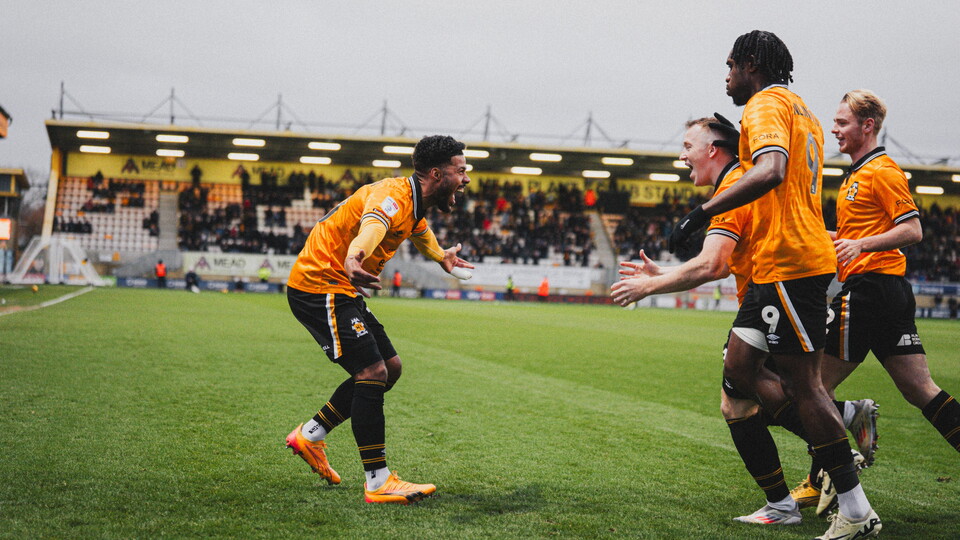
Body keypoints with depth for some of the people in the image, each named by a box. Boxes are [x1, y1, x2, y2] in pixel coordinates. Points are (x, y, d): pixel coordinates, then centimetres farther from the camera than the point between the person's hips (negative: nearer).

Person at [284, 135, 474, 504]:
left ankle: (310, 436, 23)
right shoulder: (392, 196, -23)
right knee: (373, 372, -18)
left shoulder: (415, 205, 10)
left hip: (341, 291, 11)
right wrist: (354, 259, -71)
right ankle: (378, 483, -11)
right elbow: (371, 225, -48)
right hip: (319, 285, -10)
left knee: (390, 367, 12)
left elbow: (420, 230, 37)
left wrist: (443, 257, 57)